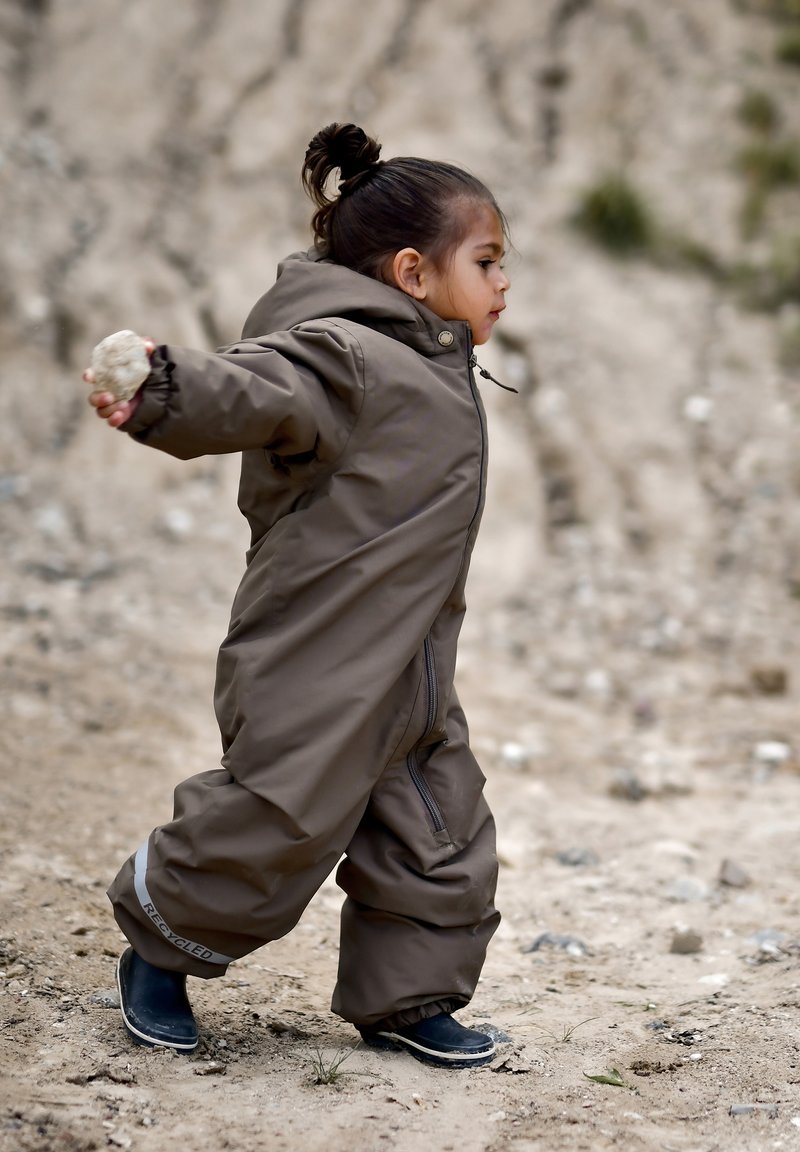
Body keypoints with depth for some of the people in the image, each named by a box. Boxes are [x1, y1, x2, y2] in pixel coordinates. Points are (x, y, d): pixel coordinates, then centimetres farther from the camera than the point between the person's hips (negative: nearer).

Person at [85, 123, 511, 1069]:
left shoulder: (428, 372, 14)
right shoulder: (344, 356, -17)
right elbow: (255, 390, -36)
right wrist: (163, 393, -53)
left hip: (408, 680, 10)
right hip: (314, 671, -9)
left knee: (442, 835, 12)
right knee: (277, 826, -3)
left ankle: (404, 996, 29)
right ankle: (158, 949, 23)